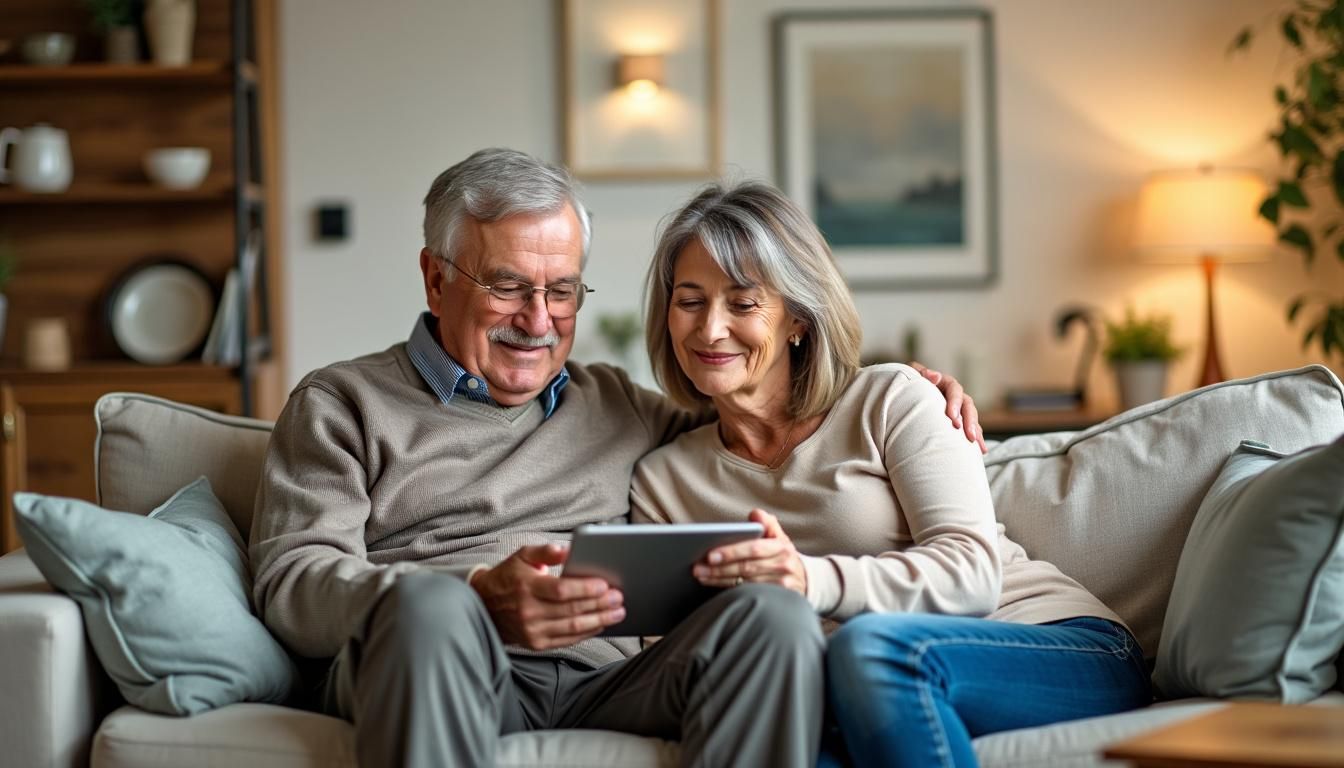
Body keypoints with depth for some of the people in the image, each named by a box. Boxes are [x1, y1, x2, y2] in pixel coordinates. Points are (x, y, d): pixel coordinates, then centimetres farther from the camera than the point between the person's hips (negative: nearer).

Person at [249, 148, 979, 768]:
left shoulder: (613, 404, 30)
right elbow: (292, 582, 1)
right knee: (430, 605, -39)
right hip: (438, 664, -4)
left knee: (774, 613, -25)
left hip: (604, 679, 4)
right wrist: (478, 601, -17)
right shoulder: (340, 405, 16)